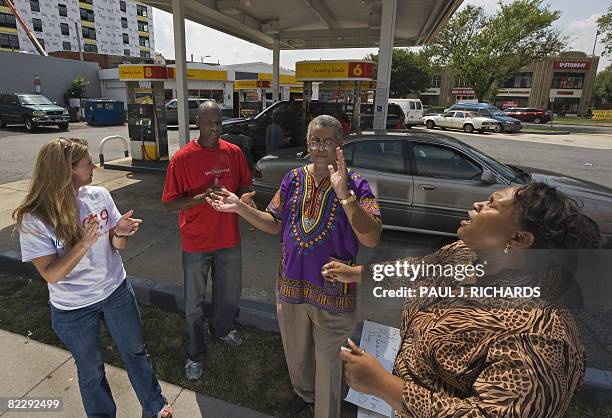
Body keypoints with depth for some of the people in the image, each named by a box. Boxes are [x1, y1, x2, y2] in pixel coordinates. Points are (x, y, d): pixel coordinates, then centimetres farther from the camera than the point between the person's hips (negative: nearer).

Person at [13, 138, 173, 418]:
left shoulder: (99, 196, -12)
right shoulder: (34, 220, -19)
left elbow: (116, 246, -3)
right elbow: (51, 274, -21)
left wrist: (120, 233, -25)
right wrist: (84, 243, -35)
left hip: (116, 291, 3)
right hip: (73, 310, -2)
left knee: (135, 352, 18)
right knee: (91, 368, 19)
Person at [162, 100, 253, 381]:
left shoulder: (234, 153, -2)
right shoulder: (182, 158, -13)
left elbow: (244, 186, 9)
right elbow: (169, 203, -11)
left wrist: (243, 197, -14)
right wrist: (202, 197, -26)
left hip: (229, 239, 4)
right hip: (196, 243, -3)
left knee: (230, 294, 22)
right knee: (195, 303, 12)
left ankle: (221, 329, 52)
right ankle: (196, 354, 35)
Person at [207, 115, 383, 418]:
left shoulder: (354, 184, -15)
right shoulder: (293, 179, -3)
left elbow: (372, 239, -27)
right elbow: (274, 224, 4)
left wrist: (344, 194, -38)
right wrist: (240, 207, -8)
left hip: (332, 290, -4)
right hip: (292, 284, 5)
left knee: (327, 359, 17)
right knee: (295, 351, 27)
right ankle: (303, 392, 59)